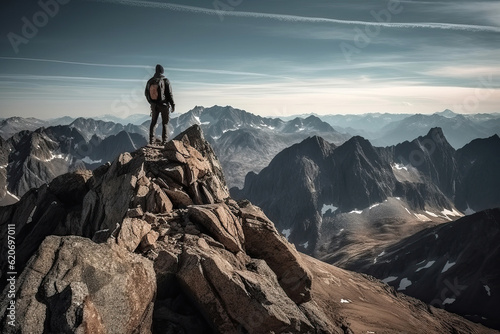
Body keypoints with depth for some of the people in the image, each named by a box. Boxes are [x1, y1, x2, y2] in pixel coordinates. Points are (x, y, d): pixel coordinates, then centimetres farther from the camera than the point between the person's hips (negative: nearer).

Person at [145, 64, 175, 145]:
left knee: (153, 122, 15)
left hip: (154, 105, 3)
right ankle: (164, 141, 2)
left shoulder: (150, 81, -1)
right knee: (165, 123, 6)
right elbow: (169, 94, -12)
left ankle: (151, 140, 13)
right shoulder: (165, 81, -14)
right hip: (164, 105, -3)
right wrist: (173, 105, -3)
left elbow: (146, 93, 9)